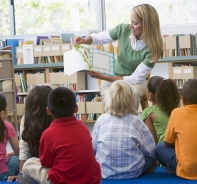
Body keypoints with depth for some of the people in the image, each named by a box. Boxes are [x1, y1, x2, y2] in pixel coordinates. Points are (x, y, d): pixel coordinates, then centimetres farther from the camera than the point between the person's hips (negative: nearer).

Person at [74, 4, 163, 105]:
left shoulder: (152, 48, -22)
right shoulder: (124, 29, -13)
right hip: (113, 78, 2)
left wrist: (102, 77, -26)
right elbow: (98, 37, 4)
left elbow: (135, 79, -21)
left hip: (136, 82, -2)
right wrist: (85, 40, -20)